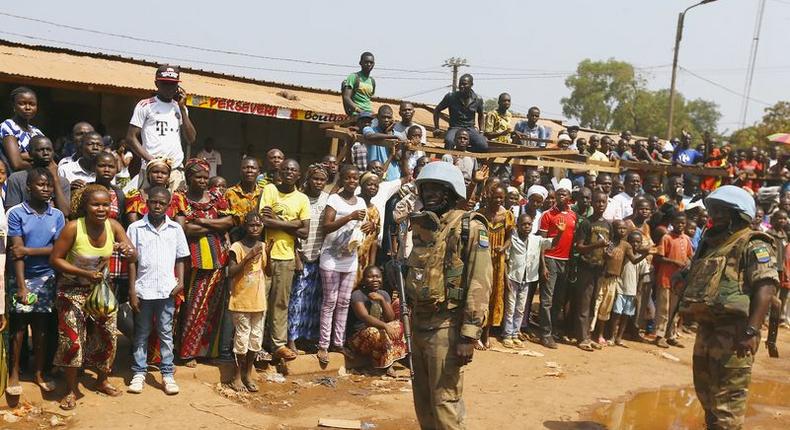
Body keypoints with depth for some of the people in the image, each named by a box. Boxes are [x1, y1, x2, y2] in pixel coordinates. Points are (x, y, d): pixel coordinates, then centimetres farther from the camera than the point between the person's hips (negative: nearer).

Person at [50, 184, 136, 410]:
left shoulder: (113, 226, -13)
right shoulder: (73, 228, -23)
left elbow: (134, 256, -11)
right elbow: (55, 259, -18)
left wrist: (127, 251, -35)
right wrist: (85, 273, -27)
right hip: (73, 289, -4)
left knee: (108, 335, 9)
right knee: (72, 339, -5)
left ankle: (102, 379, 33)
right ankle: (71, 390, 14)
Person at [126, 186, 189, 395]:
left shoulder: (175, 228, 4)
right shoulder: (136, 228, 0)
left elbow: (180, 258, 8)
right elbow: (131, 261, 0)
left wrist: (180, 281, -5)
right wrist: (132, 291, -3)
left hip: (167, 291, 1)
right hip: (143, 290, -1)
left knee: (166, 333, 8)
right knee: (141, 334, 10)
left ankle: (168, 374, 15)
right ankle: (139, 373, 19)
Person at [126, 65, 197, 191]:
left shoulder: (180, 107, 17)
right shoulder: (145, 105, 3)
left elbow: (191, 140, 8)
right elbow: (131, 138, 0)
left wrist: (182, 108, 4)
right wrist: (150, 160, -12)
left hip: (177, 171, 4)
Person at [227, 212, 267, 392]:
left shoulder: (263, 246, 5)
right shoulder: (237, 247, -11)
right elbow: (231, 273, -16)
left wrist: (268, 253, -6)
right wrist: (247, 258, -26)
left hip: (259, 300, 5)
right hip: (241, 301, -5)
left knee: (256, 337, 11)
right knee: (242, 337, 2)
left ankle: (248, 373, 26)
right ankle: (238, 375, 17)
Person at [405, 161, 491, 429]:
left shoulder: (470, 228, -12)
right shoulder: (421, 225, 10)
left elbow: (479, 285, -16)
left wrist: (469, 335, -19)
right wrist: (408, 317, 16)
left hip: (446, 326, -7)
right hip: (419, 322, 7)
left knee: (444, 401, -2)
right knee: (422, 398, 16)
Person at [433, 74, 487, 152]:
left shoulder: (478, 99, 2)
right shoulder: (451, 96, -4)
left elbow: (480, 115, 22)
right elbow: (437, 110, 9)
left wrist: (481, 131, 13)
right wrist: (436, 128, 3)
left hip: (470, 129, 2)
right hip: (455, 128, -2)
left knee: (483, 146, -27)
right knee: (449, 142, -39)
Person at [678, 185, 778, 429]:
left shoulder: (753, 246, -9)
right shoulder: (711, 244, 19)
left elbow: (765, 288, -20)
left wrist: (751, 330, -29)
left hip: (733, 333, -9)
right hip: (706, 329, 9)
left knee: (727, 402, -7)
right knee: (706, 393, 20)